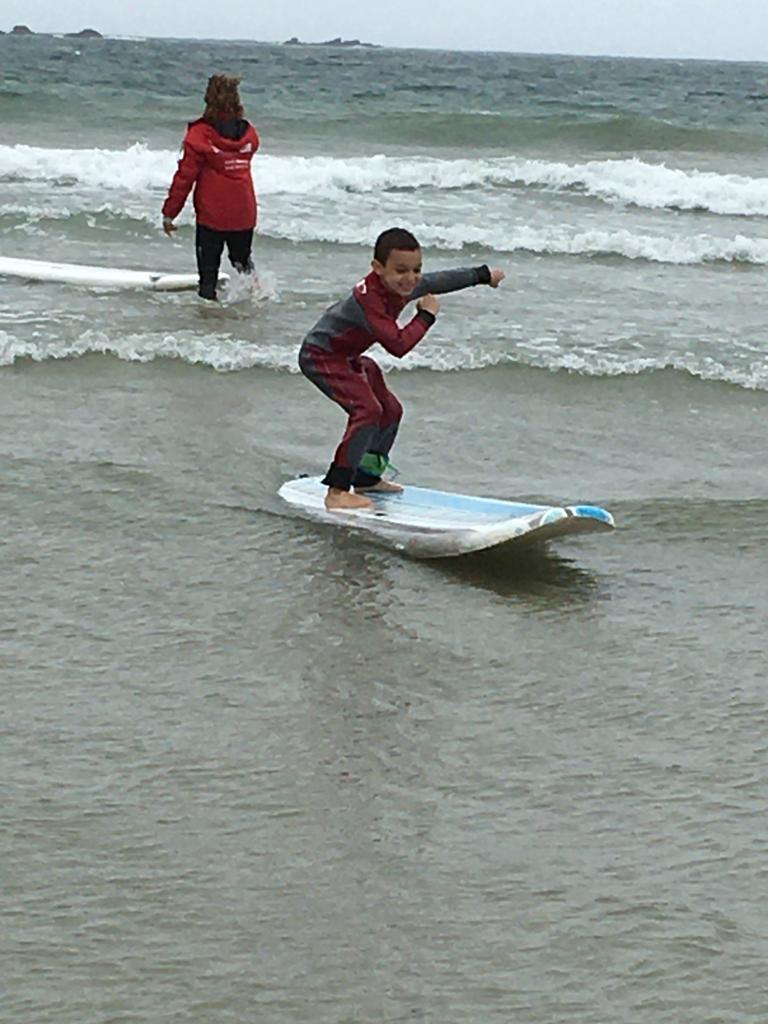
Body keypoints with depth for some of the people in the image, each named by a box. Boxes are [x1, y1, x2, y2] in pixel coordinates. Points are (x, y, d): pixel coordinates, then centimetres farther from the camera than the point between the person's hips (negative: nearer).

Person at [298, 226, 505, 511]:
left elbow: (441, 280, 12)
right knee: (367, 410, -25)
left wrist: (483, 275, 24)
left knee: (390, 410, 18)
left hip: (347, 357, 10)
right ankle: (337, 492, -27)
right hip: (320, 356, -10)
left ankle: (367, 478, 35)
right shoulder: (370, 298, -35)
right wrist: (426, 316, -27)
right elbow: (398, 344, -40)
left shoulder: (405, 286, -7)